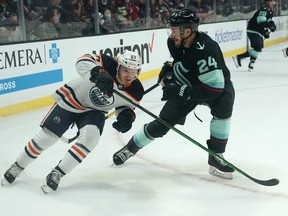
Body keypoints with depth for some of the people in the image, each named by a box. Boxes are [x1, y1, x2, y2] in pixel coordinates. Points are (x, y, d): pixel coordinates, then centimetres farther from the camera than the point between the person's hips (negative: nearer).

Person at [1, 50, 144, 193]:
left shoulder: (136, 91, -16)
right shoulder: (109, 66, -29)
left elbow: (125, 105, 2)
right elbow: (83, 61, -39)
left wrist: (126, 116, -21)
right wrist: (99, 73, -57)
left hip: (94, 111, 3)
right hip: (72, 99, -3)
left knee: (90, 138, -25)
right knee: (46, 137, 1)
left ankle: (57, 174, -9)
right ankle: (18, 166, 26)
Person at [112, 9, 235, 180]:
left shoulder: (206, 50, -39)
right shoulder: (174, 42, -17)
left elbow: (215, 87, -41)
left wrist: (183, 92, -43)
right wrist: (169, 70, -3)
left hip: (217, 85, -5)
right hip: (185, 87, 5)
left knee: (223, 106, -36)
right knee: (162, 123, 3)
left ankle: (216, 156, -20)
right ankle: (131, 147, 27)